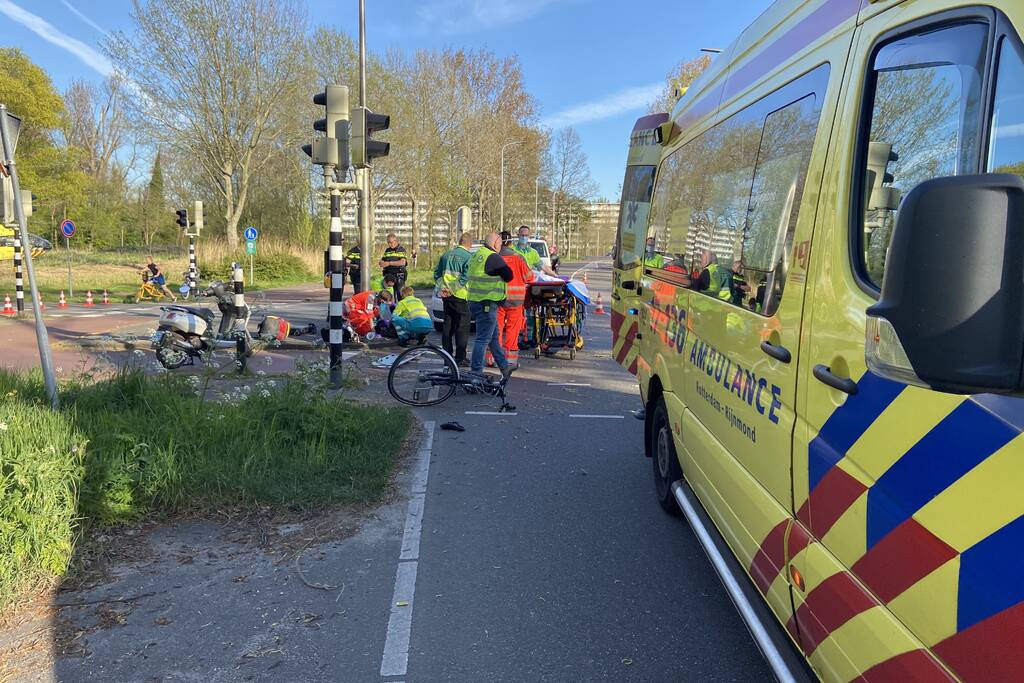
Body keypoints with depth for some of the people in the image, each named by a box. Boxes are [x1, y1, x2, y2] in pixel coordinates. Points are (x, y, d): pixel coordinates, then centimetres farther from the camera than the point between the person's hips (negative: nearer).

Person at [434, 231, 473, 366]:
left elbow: (437, 274, 13)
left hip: (446, 295, 6)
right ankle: (460, 357, -1)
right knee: (462, 326, 0)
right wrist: (455, 289, -12)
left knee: (448, 324, 13)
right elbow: (467, 277, -18)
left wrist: (442, 287, 6)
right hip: (460, 295, -6)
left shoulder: (446, 254, 11)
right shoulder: (468, 257, -9)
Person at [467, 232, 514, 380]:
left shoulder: (476, 255, 16)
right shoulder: (493, 257, -15)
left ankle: (504, 368, 28)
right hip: (487, 303, -10)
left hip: (474, 301, 10)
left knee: (494, 337, 17)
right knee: (483, 339, -5)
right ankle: (476, 372, -1)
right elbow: (508, 276, -11)